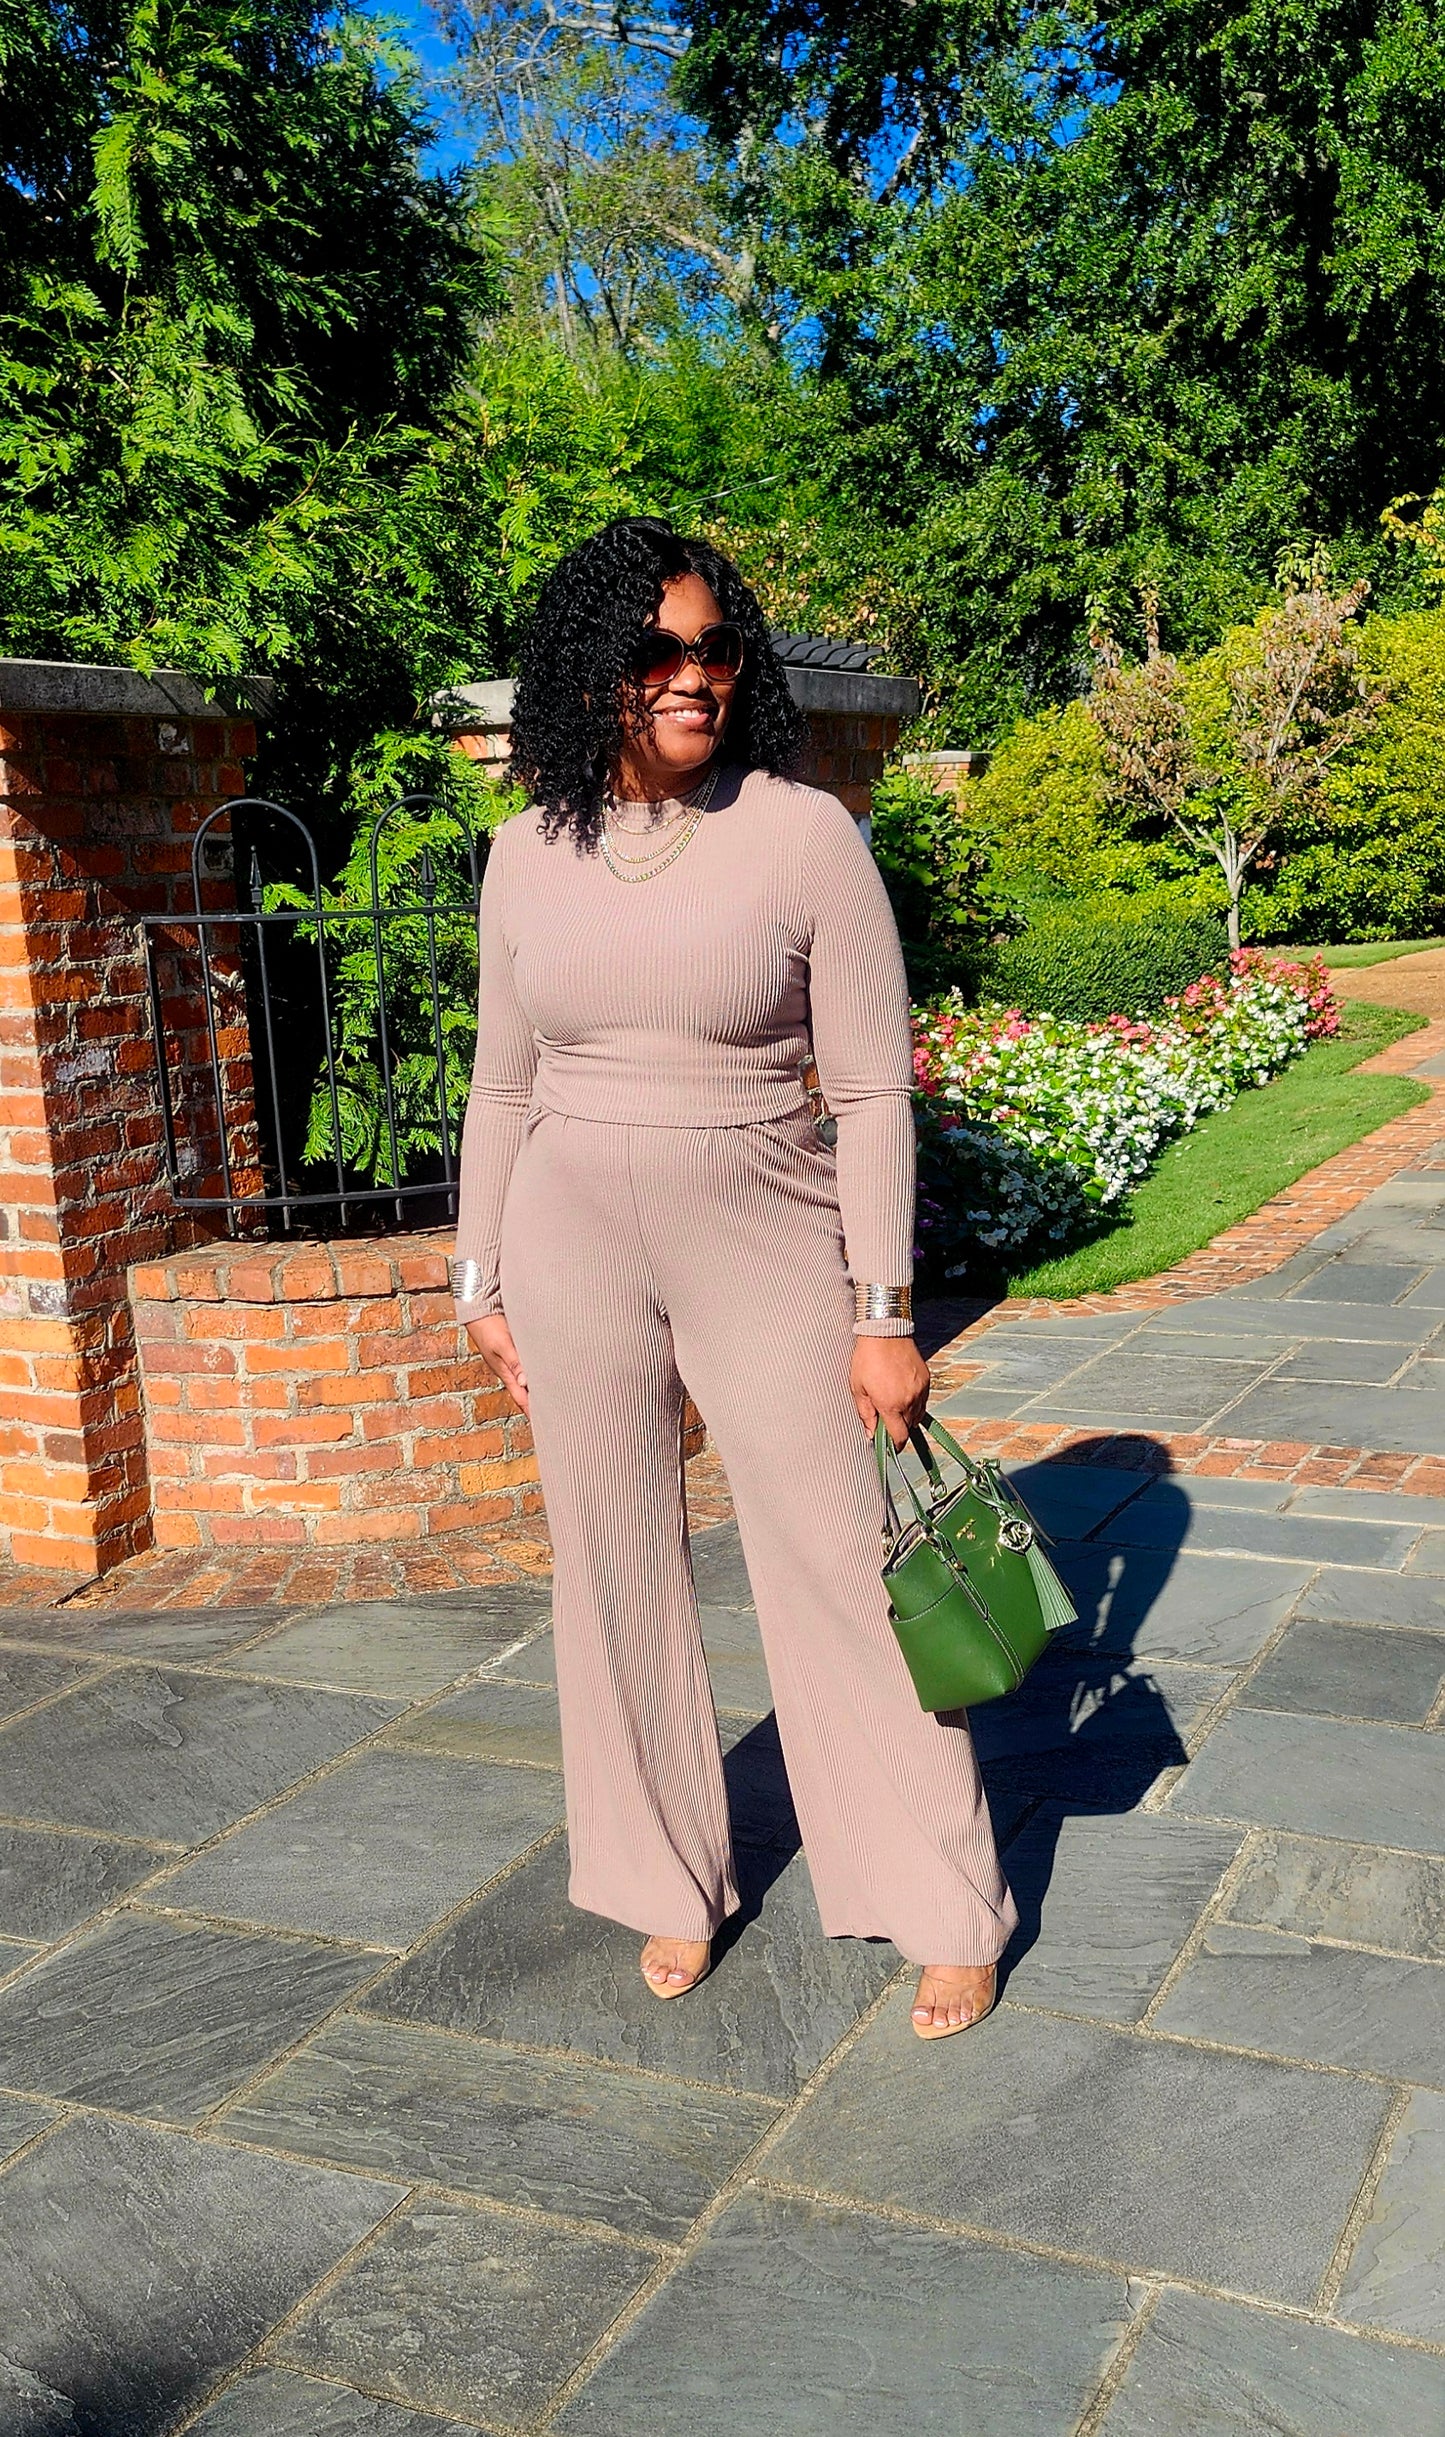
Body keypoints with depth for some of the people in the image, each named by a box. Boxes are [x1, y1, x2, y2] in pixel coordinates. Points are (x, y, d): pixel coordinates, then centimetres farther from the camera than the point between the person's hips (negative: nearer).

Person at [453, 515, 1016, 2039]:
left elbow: (872, 1092, -7)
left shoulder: (803, 835, -8)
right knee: (616, 1571, 10)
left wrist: (884, 1312, -10)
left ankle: (948, 1911, 17)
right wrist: (482, 1276, 11)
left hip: (764, 1245, -3)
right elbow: (504, 1081, 12)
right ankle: (677, 1884, 31)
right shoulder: (532, 849, 3)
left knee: (838, 1570, 1)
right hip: (572, 1244, 4)